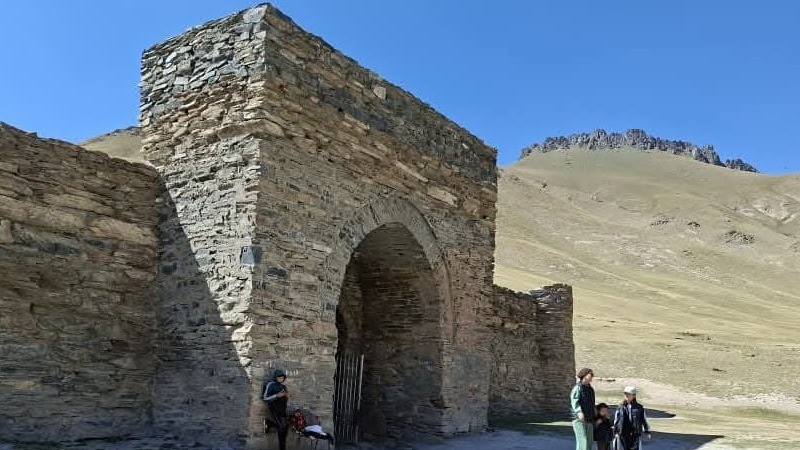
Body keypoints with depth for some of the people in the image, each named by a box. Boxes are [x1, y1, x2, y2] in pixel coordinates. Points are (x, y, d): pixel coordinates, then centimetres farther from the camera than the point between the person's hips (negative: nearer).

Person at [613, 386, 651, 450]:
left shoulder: (639, 407, 2)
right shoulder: (621, 408, 2)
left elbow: (644, 420, 11)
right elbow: (616, 420, 7)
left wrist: (647, 432, 12)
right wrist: (616, 432, 4)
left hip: (635, 434, -1)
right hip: (624, 434, 1)